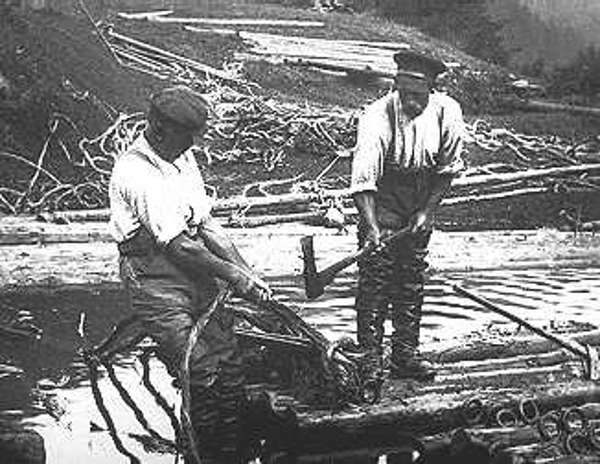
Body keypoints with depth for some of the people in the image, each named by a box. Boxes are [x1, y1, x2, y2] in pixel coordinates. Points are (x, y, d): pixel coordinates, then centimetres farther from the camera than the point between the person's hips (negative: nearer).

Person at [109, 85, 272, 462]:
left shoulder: (183, 158, 10)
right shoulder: (135, 173, -16)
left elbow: (206, 224, 11)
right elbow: (177, 246, -18)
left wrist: (248, 273, 2)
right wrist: (234, 276, -13)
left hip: (200, 274, 7)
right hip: (157, 282, -7)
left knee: (230, 370, -1)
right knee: (201, 378, -14)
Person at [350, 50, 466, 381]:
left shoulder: (447, 111, -14)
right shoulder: (377, 116, -25)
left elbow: (448, 168, -2)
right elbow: (363, 179, -30)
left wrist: (427, 211, -9)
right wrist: (372, 227, -39)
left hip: (421, 207, 4)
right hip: (383, 203, -4)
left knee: (413, 282, 7)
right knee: (374, 277, -8)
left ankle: (405, 356, 16)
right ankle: (371, 358, -1)